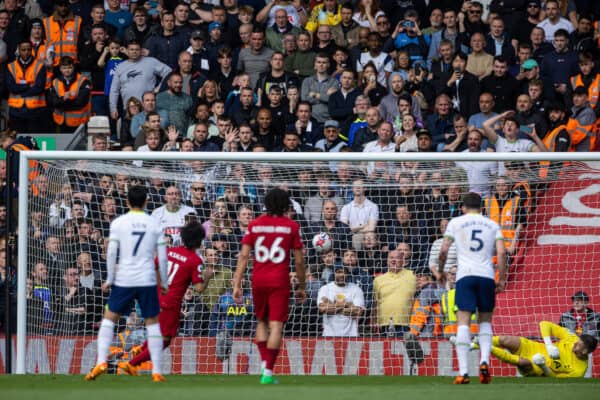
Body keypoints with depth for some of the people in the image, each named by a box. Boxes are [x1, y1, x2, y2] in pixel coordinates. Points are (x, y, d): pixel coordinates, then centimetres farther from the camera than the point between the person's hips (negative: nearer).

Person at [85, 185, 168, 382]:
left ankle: (101, 361, -4)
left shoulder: (118, 223, 0)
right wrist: (164, 283, 14)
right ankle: (156, 371, 3)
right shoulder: (154, 224, 4)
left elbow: (111, 253, -5)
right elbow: (162, 257, 4)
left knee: (109, 318, 11)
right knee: (152, 322, 7)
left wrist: (109, 279, 2)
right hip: (147, 280, 1)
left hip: (123, 279, -1)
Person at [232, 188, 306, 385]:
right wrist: (301, 286, 12)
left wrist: (237, 284, 1)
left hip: (258, 280, 3)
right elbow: (299, 260, 1)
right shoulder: (291, 226, 0)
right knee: (276, 326, -4)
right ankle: (268, 372, -11)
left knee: (261, 322, 20)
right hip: (280, 280, -3)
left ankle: (265, 363, 10)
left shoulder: (255, 225, 5)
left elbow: (243, 255, 0)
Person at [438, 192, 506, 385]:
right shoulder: (492, 225, 15)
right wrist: (502, 279, 9)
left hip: (465, 275, -2)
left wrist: (440, 270, 18)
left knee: (463, 322, -5)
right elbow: (501, 252, 5)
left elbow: (444, 249, 3)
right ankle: (484, 361, -6)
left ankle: (463, 372, -14)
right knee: (485, 321, 16)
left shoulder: (456, 222, 10)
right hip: (486, 275, 2)